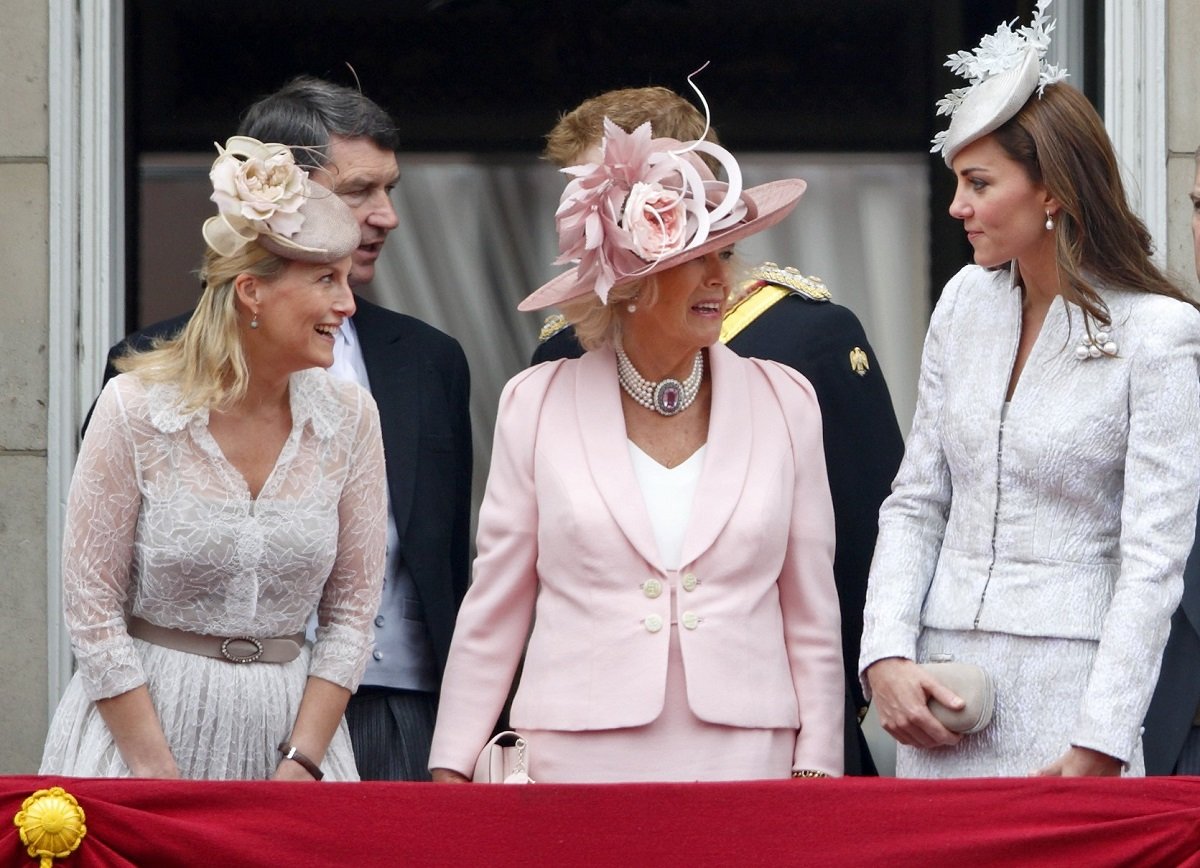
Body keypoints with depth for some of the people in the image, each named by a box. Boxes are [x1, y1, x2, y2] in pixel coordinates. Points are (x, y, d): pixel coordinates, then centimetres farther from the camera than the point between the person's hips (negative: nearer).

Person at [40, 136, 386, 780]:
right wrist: (159, 777, -12)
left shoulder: (349, 418, 0)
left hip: (292, 724, 3)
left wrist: (301, 766, -7)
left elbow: (351, 613, 3)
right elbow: (93, 612, -7)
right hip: (139, 720, -3)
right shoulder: (135, 409, -9)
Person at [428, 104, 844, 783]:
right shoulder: (537, 407, 4)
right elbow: (492, 613, 8)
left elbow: (812, 617, 10)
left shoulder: (785, 403, 7)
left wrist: (815, 768, 4)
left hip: (745, 755, 1)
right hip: (577, 758, -1)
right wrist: (451, 770, 4)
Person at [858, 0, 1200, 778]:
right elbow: (915, 502, 13)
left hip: (1065, 690, -5)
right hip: (940, 681, 5)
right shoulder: (966, 303, 8)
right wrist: (887, 655, -2)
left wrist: (1099, 747, -18)